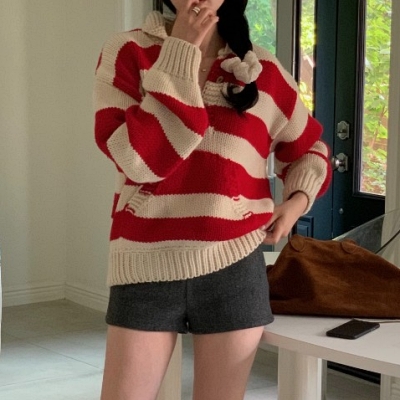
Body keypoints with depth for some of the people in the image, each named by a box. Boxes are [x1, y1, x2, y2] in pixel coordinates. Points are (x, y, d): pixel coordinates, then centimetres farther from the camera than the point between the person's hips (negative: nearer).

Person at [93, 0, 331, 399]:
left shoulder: (262, 70, 4)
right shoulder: (127, 51, -2)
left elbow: (310, 148, 20)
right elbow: (138, 158, -16)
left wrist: (297, 200, 0)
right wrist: (181, 54, -14)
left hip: (233, 268, 2)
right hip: (146, 266, -2)